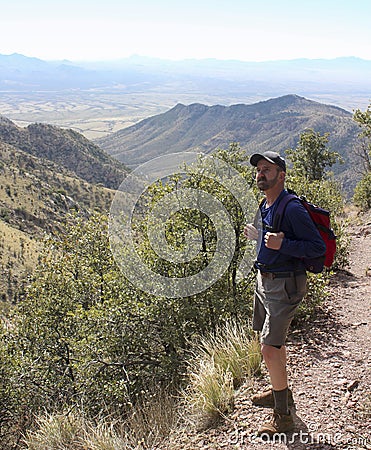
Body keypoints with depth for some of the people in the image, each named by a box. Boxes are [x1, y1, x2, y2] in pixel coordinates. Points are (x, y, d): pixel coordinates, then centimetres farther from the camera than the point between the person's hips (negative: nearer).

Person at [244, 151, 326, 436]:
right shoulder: (265, 206, 8)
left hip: (284, 286, -9)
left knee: (270, 349, -9)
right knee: (273, 342, 21)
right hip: (265, 280, 9)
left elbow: (318, 247, -22)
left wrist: (282, 244, -30)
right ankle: (282, 393, 42)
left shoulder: (292, 209, -20)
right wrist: (257, 235, 11)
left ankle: (283, 416, 6)